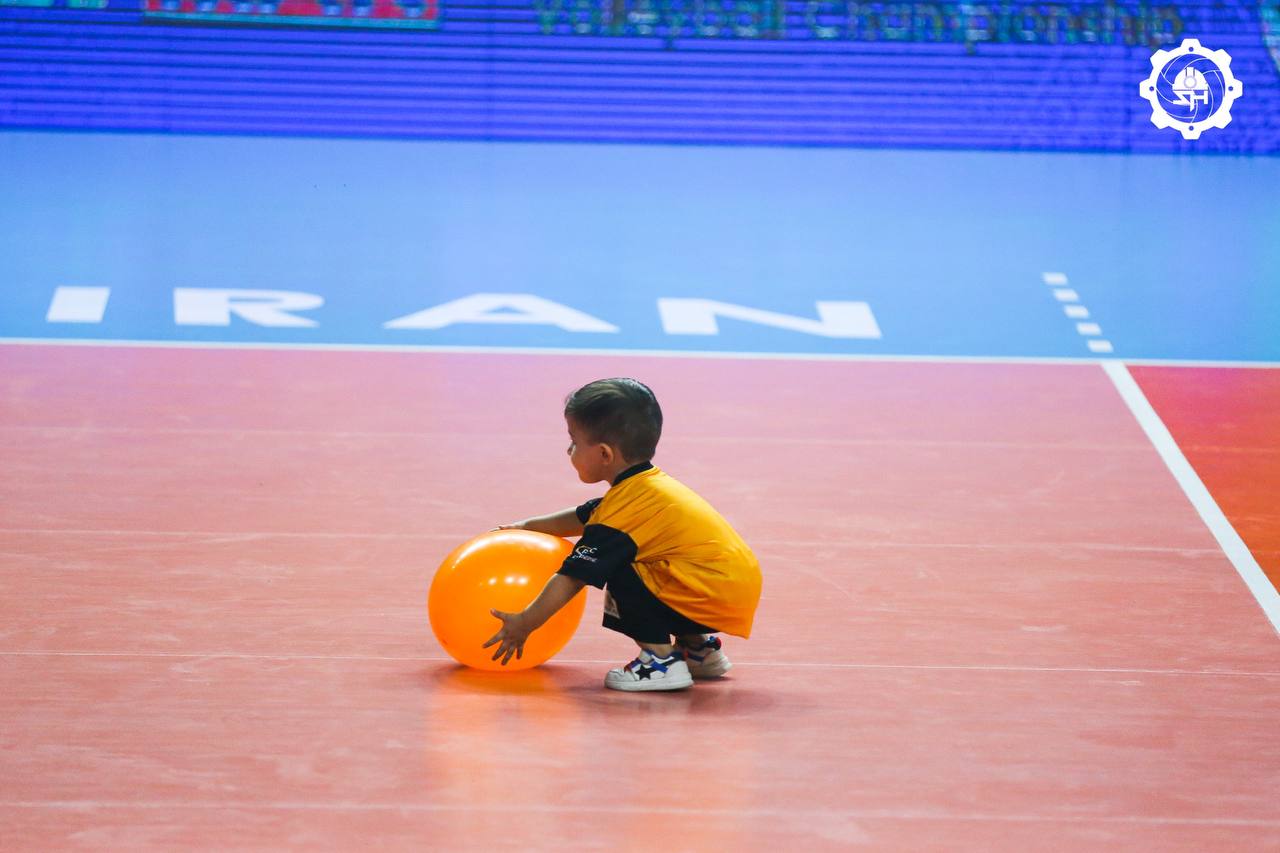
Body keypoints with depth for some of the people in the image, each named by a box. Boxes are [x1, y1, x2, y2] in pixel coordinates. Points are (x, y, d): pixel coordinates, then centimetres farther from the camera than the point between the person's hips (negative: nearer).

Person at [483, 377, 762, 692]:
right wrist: (528, 526, 39)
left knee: (620, 575, -14)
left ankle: (661, 660, -7)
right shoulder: (648, 486, 14)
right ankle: (697, 646, 26)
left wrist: (524, 624, -8)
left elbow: (572, 578, -14)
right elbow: (584, 518, 32)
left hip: (718, 599, -10)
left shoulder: (624, 513, -16)